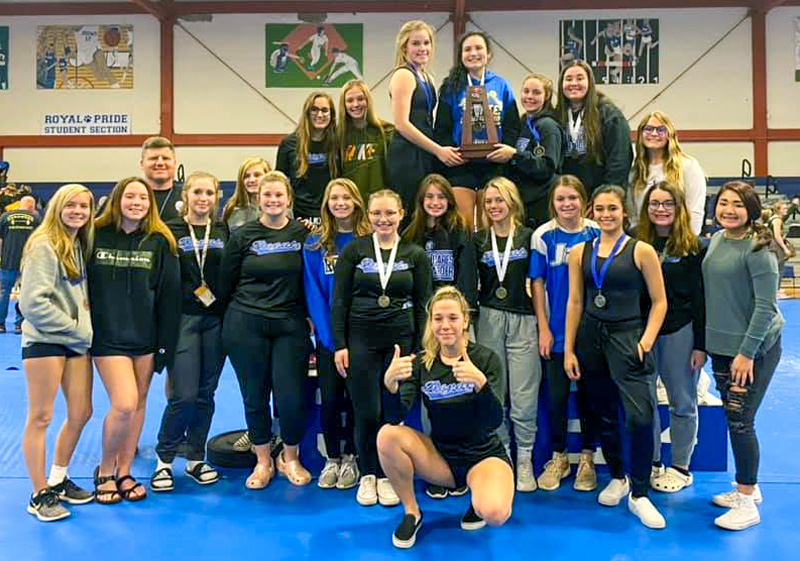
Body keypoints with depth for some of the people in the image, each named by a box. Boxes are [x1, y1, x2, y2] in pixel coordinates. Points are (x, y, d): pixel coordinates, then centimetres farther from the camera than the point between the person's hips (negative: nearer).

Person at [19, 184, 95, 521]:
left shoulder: (80, 244, 12)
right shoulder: (44, 245, -10)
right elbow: (32, 303, -17)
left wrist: (83, 330, 2)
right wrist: (77, 330, -13)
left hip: (76, 340, 7)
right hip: (44, 340, -7)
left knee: (81, 412, 10)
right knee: (40, 417, 2)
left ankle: (58, 480, 28)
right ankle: (40, 495, 13)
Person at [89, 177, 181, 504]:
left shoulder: (160, 242, 0)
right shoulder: (96, 236, -2)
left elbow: (169, 295, -2)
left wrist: (166, 343, -5)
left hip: (145, 337, 2)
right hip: (108, 336, -2)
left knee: (139, 404, 9)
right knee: (124, 405, -11)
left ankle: (124, 473, 25)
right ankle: (104, 471, 14)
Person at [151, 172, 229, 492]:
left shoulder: (224, 231, 10)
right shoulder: (170, 231, 1)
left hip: (216, 319, 3)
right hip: (182, 318, -3)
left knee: (205, 393, 9)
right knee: (184, 394, -7)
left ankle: (195, 459, 22)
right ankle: (164, 459, 13)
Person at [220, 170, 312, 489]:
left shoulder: (302, 234, 3)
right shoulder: (243, 236, 1)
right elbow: (226, 283, 7)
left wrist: (306, 317, 6)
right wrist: (232, 321, 10)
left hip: (290, 326, 0)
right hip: (246, 326, 0)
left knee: (292, 397, -2)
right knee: (255, 396, 8)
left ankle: (290, 458, 23)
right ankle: (263, 461, 27)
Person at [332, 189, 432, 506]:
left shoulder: (416, 255, 5)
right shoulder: (354, 251, 2)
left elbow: (422, 305, 6)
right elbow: (339, 300, 1)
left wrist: (418, 349, 0)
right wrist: (340, 345, -5)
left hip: (401, 339, 1)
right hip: (361, 339, -1)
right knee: (366, 413, 1)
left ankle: (386, 475, 22)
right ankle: (367, 475, 22)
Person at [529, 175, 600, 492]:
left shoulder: (596, 233, -2)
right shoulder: (543, 236, -3)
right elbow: (537, 283, -1)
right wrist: (543, 328, -5)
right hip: (555, 331, 0)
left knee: (587, 394, 10)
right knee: (556, 396, 8)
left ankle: (587, 459, 25)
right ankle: (558, 458, 25)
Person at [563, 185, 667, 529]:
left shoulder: (641, 251, -2)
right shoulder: (579, 253, 7)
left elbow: (659, 301, 0)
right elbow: (575, 302, 7)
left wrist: (647, 340, -11)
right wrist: (569, 350, 5)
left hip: (627, 335, -3)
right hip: (590, 336, 4)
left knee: (640, 417, -14)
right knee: (604, 415, 13)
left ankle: (639, 494, 2)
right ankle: (617, 478, 33)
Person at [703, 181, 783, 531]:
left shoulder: (758, 248, -15)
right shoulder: (716, 240, 7)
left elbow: (765, 305, -18)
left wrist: (747, 351, -19)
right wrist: (703, 343, 15)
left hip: (754, 349, -7)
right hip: (721, 346, 7)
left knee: (740, 421, -4)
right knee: (734, 419, 14)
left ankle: (747, 502, 10)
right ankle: (746, 487, 30)